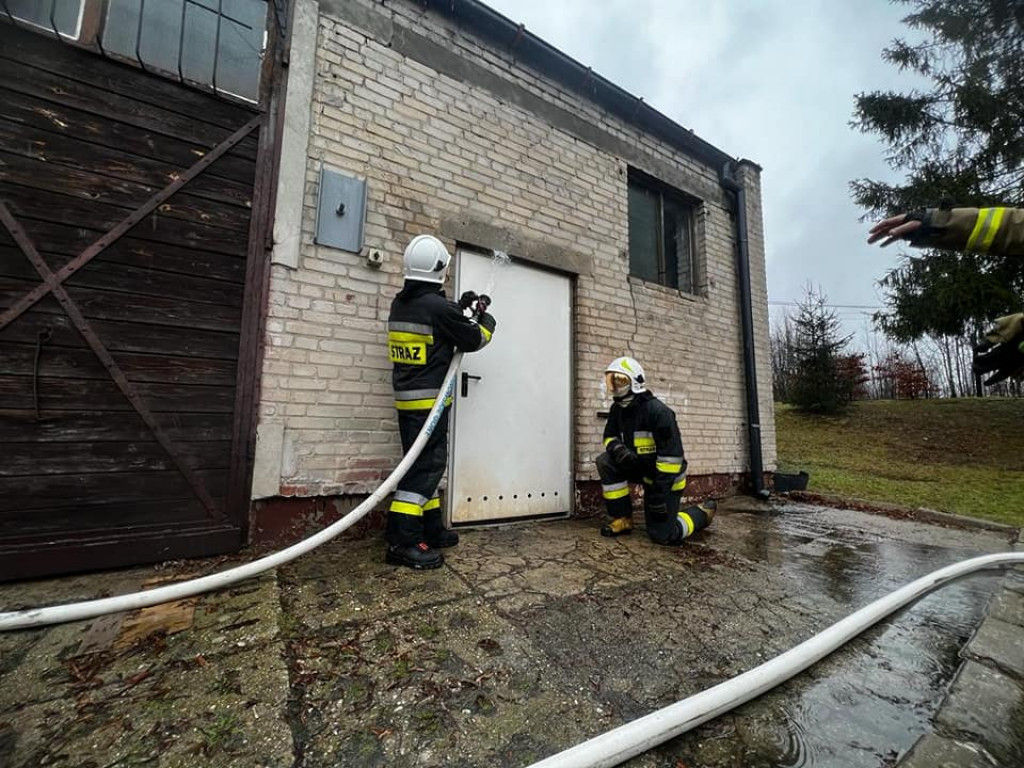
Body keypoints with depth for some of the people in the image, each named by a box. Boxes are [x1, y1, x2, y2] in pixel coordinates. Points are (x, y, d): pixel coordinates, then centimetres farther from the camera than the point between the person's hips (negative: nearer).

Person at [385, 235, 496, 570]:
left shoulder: (400, 304, 10)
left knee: (426, 465, 15)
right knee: (425, 467, -5)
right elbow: (474, 340, -5)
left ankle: (430, 530, 25)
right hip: (429, 400, -9)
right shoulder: (437, 306, -16)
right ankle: (402, 542, -1)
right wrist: (483, 315, 14)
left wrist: (460, 308, 23)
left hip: (407, 399, 9)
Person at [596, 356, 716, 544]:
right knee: (605, 462, -18)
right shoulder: (617, 409, -2)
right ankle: (622, 520, -5)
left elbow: (672, 455, -26)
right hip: (641, 467, 6)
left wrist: (660, 494, -26)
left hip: (664, 476, -6)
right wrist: (617, 448, -19)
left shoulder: (658, 411, -26)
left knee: (662, 535, -7)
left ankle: (703, 513, 21)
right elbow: (610, 436, 7)